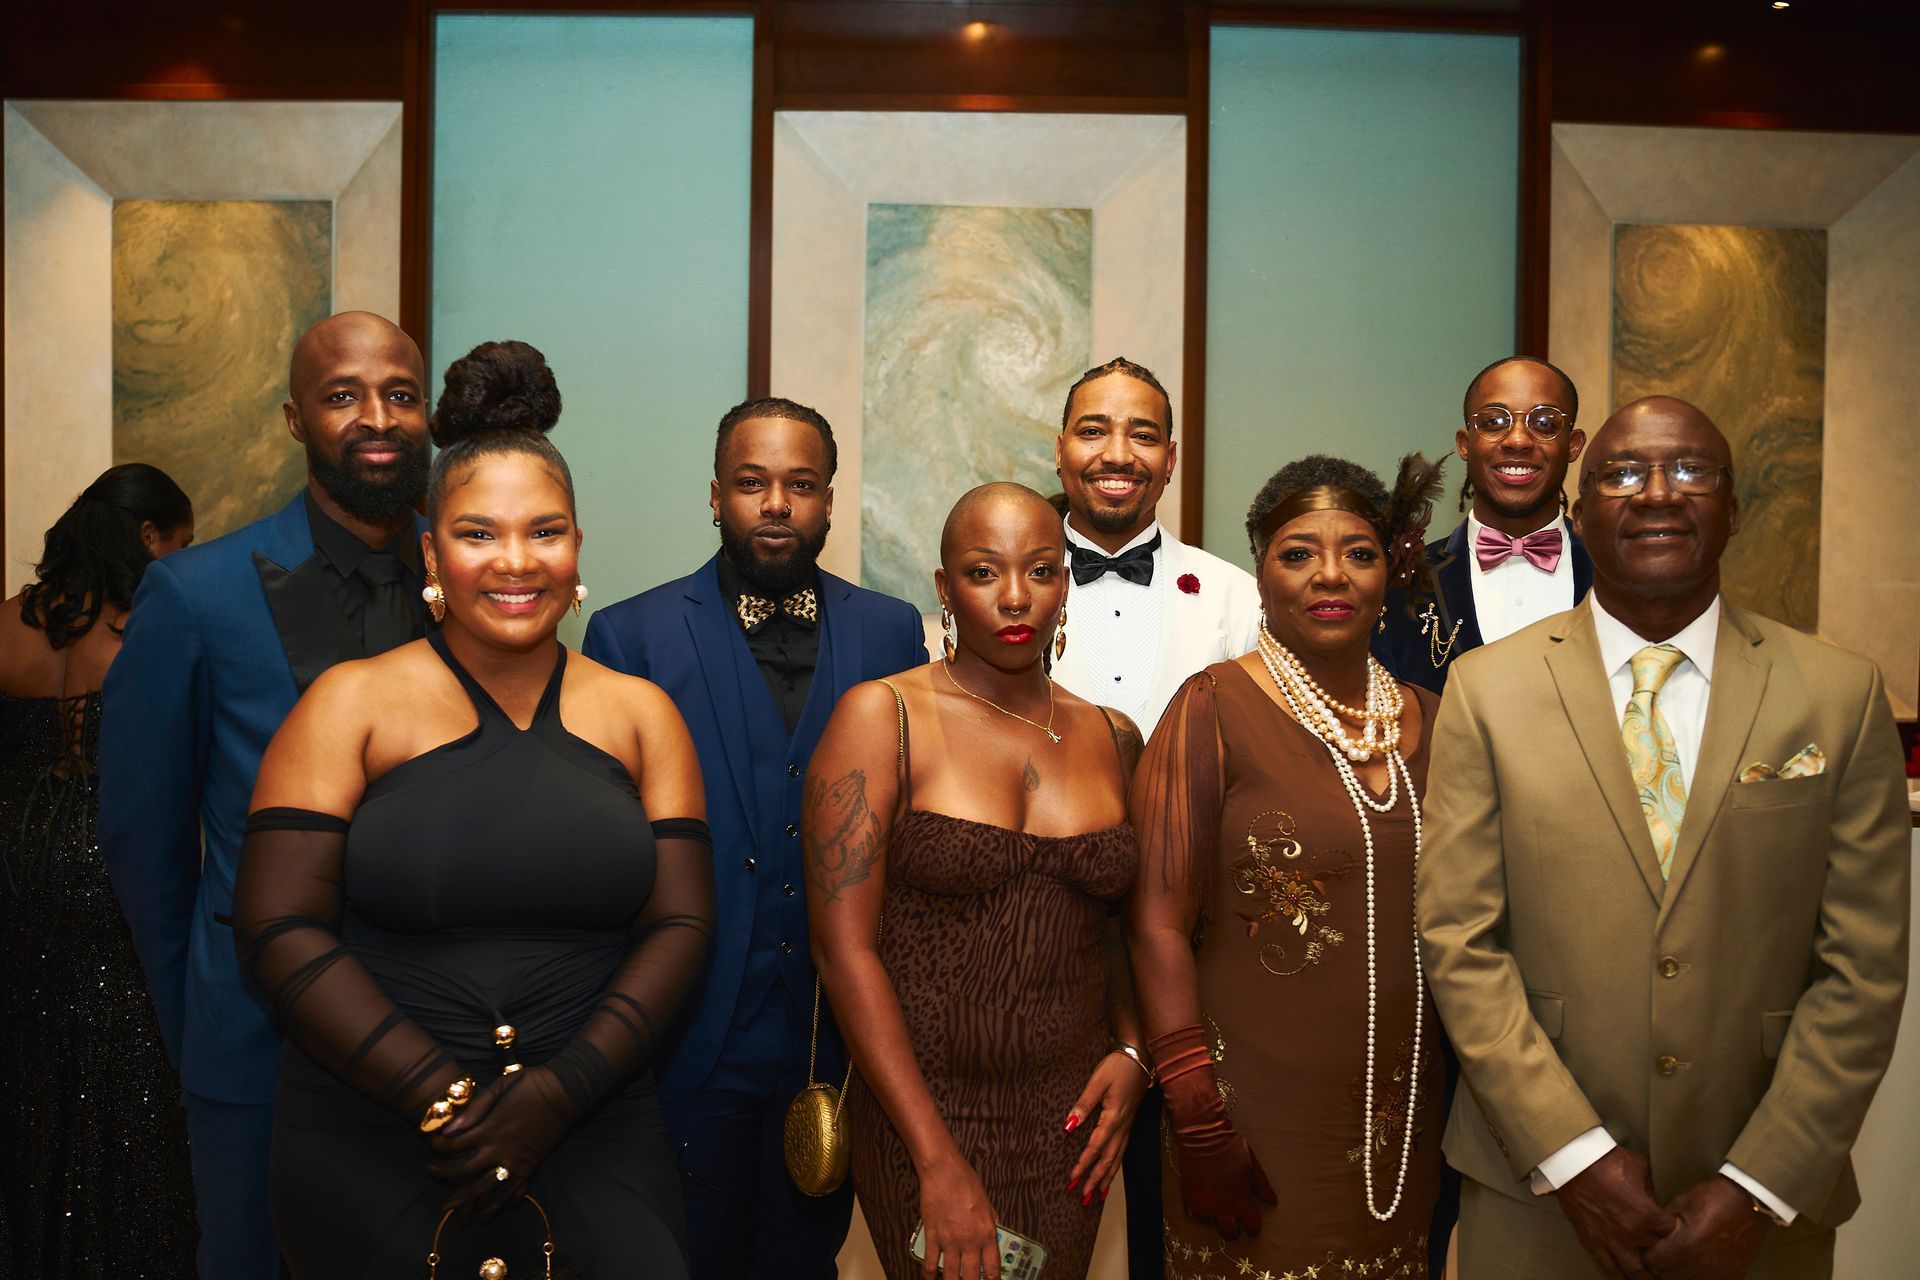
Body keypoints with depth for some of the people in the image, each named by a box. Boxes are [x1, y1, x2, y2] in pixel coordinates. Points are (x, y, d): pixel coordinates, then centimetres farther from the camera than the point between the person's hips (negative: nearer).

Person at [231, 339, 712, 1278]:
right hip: (370, 1140, -1)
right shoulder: (351, 704, -1)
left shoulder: (640, 714, 5)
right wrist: (444, 1095, -12)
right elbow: (282, 928, -6)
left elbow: (679, 923, 1)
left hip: (590, 1127, 1)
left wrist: (560, 1091, -11)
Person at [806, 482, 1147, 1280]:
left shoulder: (1112, 739, 5)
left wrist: (1131, 1051, -3)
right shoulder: (881, 718, -9)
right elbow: (845, 947, -14)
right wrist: (939, 1160, -16)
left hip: (1070, 1114, 4)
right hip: (923, 1103, -4)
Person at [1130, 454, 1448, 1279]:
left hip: (1399, 1126, 5)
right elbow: (1159, 923, -13)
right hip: (1261, 1126, -5)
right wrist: (1199, 1124, -15)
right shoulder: (1214, 709, -10)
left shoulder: (1426, 719, 6)